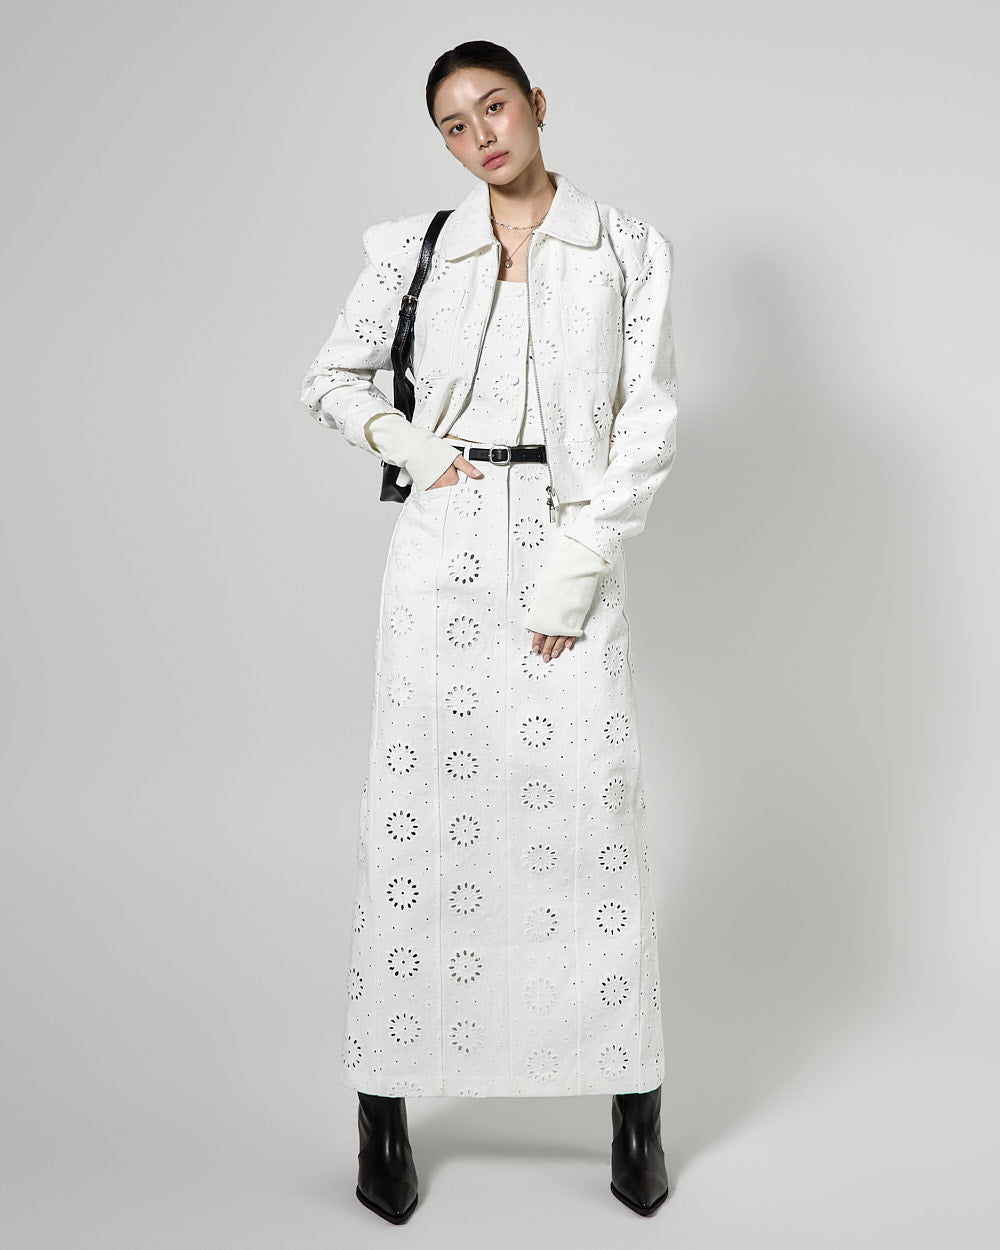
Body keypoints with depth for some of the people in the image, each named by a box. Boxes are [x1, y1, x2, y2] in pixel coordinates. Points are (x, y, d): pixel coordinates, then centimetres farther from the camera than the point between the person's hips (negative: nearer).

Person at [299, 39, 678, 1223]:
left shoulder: (628, 247, 5)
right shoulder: (412, 248, 7)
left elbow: (649, 421, -1)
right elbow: (331, 380, 16)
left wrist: (576, 568, -9)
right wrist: (402, 441, -4)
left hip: (574, 548, 0)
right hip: (441, 551, 1)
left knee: (593, 813, -1)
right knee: (418, 815, 0)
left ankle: (634, 1107, 12)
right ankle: (384, 1110, 11)